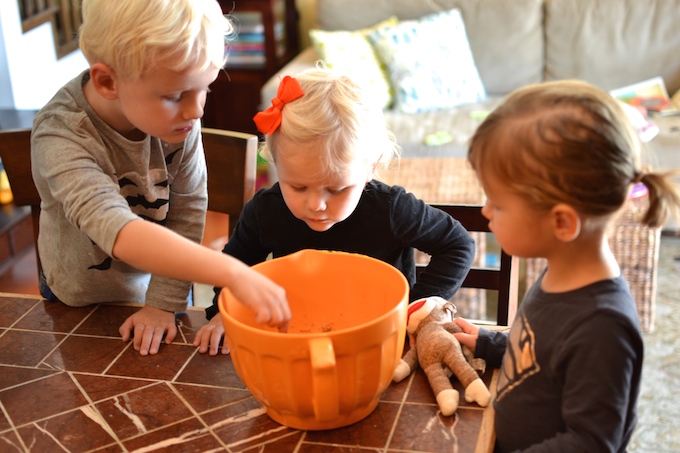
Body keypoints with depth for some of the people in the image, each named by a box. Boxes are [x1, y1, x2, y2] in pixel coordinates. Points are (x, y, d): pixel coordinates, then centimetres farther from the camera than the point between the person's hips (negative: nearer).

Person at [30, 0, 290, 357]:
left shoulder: (179, 118, -24)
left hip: (154, 287, 2)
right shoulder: (61, 139, -35)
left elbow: (188, 209, -16)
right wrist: (233, 274, -58)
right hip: (79, 303, -2)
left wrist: (164, 303, -17)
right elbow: (117, 232, -48)